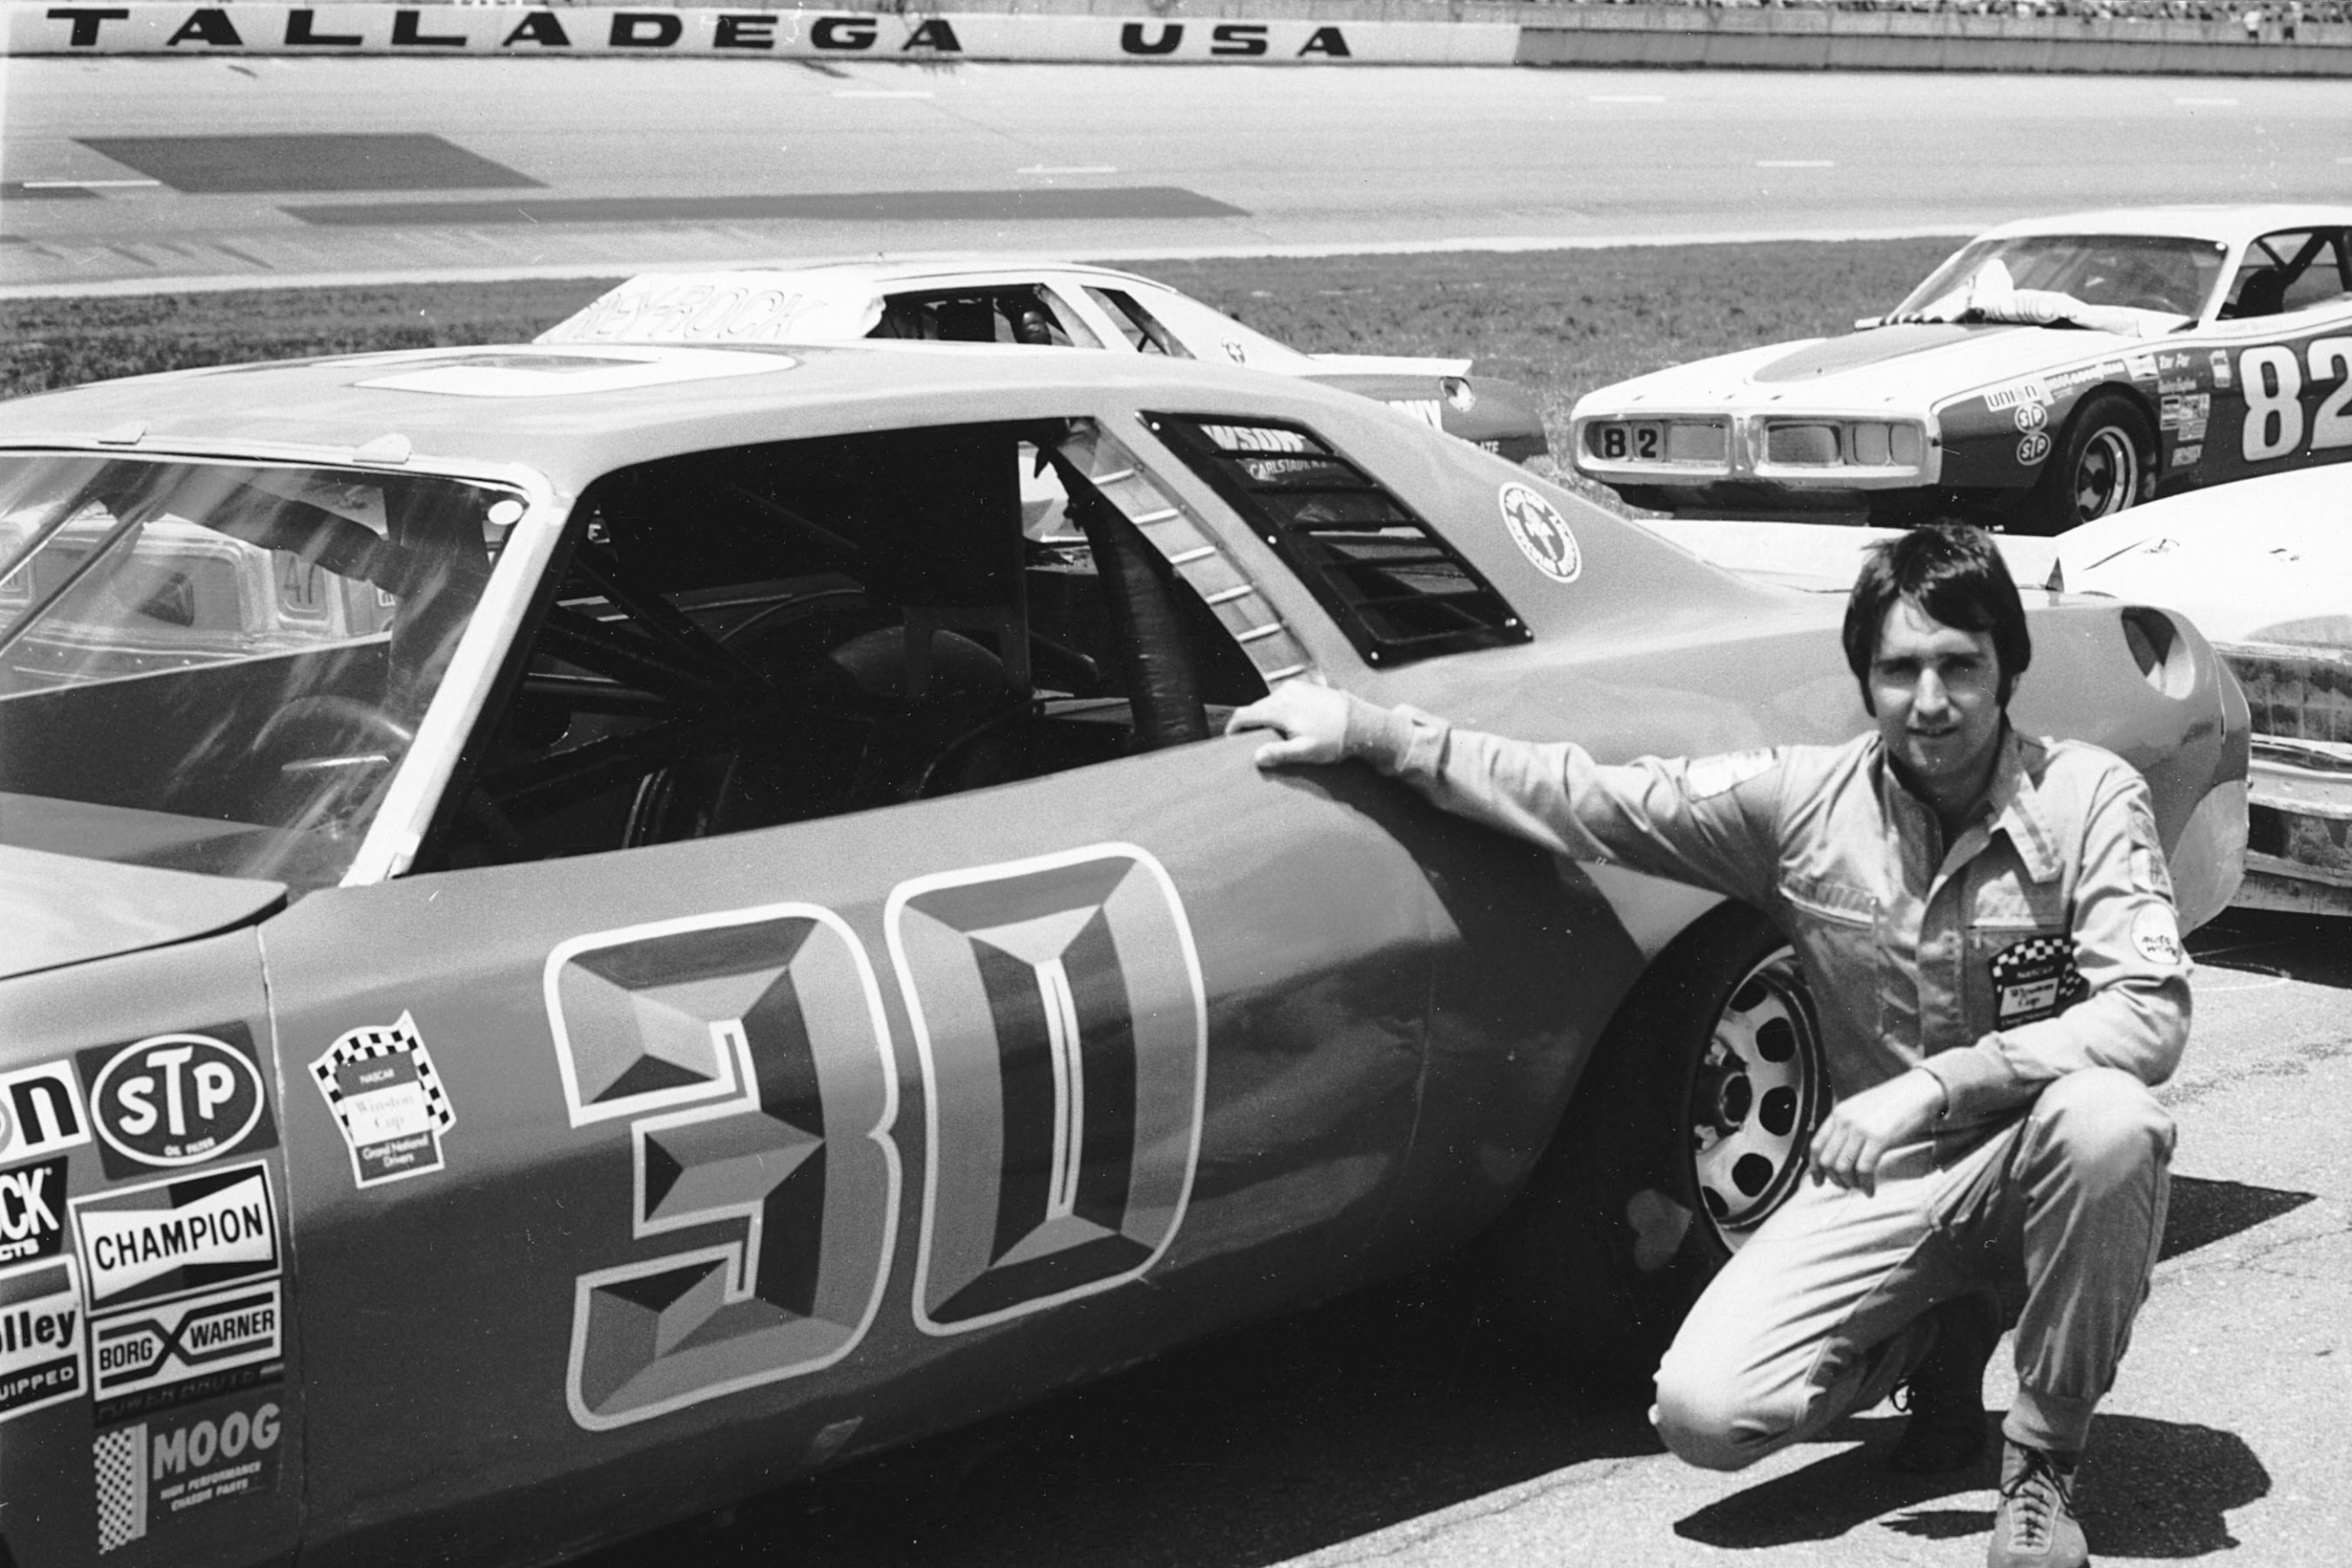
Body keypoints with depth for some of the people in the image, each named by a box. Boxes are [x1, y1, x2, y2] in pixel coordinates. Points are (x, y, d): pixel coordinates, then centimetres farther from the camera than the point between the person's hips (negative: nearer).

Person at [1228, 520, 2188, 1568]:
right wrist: (1375, 733, -9)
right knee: (1704, 1410, -19)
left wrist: (1937, 1085, -31)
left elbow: (2151, 1014, -23)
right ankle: (1938, 1338, 14)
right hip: (1878, 1181, 2)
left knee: (2111, 1120, -37)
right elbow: (1591, 802, -3)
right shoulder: (1804, 797, -5)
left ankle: (2046, 1458, -11)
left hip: (2033, 1165, -2)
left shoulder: (2087, 797, -13)